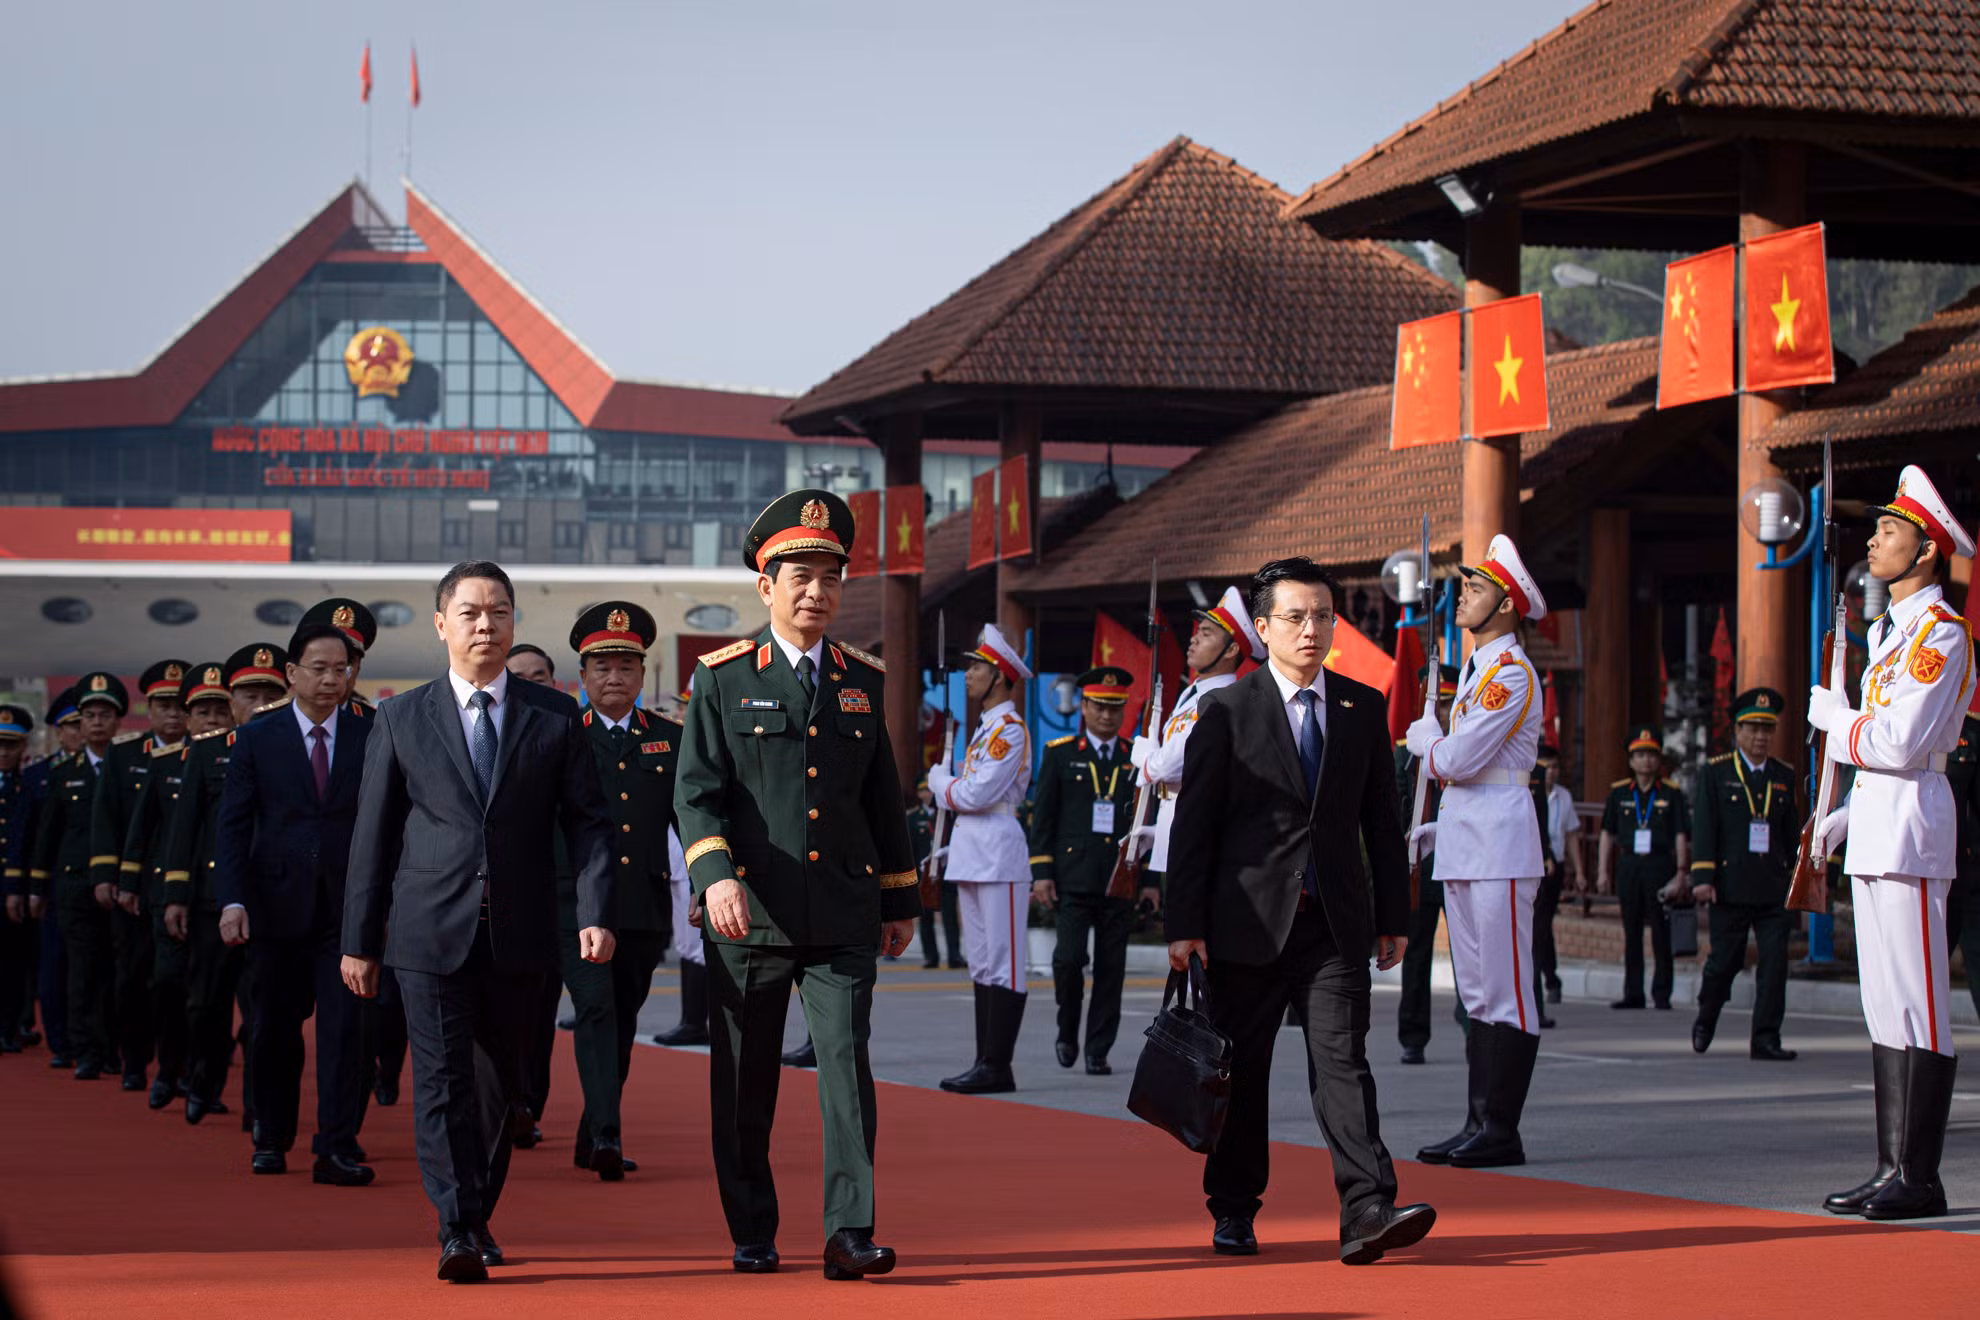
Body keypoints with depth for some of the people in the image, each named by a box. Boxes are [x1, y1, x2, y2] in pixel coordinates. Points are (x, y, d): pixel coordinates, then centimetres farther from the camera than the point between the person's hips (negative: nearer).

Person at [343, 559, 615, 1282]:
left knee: (499, 1083, 11)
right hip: (432, 931, -1)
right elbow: (373, 836, 7)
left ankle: (478, 1216, 27)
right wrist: (359, 939, 4)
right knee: (443, 1080, -8)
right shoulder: (401, 720, 6)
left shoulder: (554, 717, 7)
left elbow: (588, 821, 4)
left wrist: (595, 913, -9)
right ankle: (457, 1234, -11)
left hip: (518, 933, 2)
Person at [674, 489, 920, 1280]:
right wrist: (715, 875, -20)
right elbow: (695, 792, -5)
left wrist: (900, 899, 18)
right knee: (744, 1081, 5)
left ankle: (849, 1233, -11)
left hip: (843, 914, 2)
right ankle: (751, 1235, 17)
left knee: (847, 1061, -9)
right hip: (749, 912, -2)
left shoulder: (862, 680, 12)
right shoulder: (722, 679, 1)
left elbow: (883, 796, 18)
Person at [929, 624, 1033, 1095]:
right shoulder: (986, 728, 19)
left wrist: (941, 781, -2)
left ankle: (997, 1067, -7)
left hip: (999, 856, -10)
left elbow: (977, 795, -18)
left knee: (1001, 964, -7)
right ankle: (986, 1064, 14)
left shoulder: (1009, 728, -11)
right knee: (982, 963, 10)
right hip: (972, 857, 10)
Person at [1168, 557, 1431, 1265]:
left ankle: (1368, 1212, -19)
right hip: (1249, 919, -1)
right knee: (1241, 1070, 7)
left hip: (1336, 920, 1)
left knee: (1342, 1059, -10)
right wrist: (1184, 924, -7)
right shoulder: (1226, 710, -1)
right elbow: (1193, 823, -2)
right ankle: (1234, 1213, 20)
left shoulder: (1363, 707, 9)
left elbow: (1382, 821, 13)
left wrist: (1393, 916, 9)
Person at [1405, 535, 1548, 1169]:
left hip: (1500, 848, -10)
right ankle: (1478, 1124, 15)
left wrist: (1424, 741, 2)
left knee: (1505, 995, -7)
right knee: (1477, 995, 11)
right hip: (1464, 849, 10)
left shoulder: (1511, 672, -12)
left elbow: (1461, 759, -18)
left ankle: (1502, 1131, -6)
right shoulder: (1475, 667, 19)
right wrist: (1441, 828, 17)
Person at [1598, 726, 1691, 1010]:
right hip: (1628, 866, 2)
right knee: (1631, 933, 6)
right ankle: (1633, 993, 11)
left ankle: (1662, 993, 3)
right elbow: (1608, 834, 12)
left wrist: (1681, 872, -4)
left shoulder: (1672, 793, 3)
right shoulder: (1619, 792, 8)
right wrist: (1603, 871, 7)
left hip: (1660, 865, -2)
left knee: (1661, 933, -2)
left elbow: (1681, 835, 3)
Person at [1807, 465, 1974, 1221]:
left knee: (1917, 1010, -8)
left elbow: (1900, 744, -20)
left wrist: (1830, 717, -4)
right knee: (1883, 1008, 11)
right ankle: (1892, 1170, 15)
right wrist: (1848, 814, 15)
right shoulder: (1892, 630, 19)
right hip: (1878, 834, 10)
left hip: (1909, 830, -10)